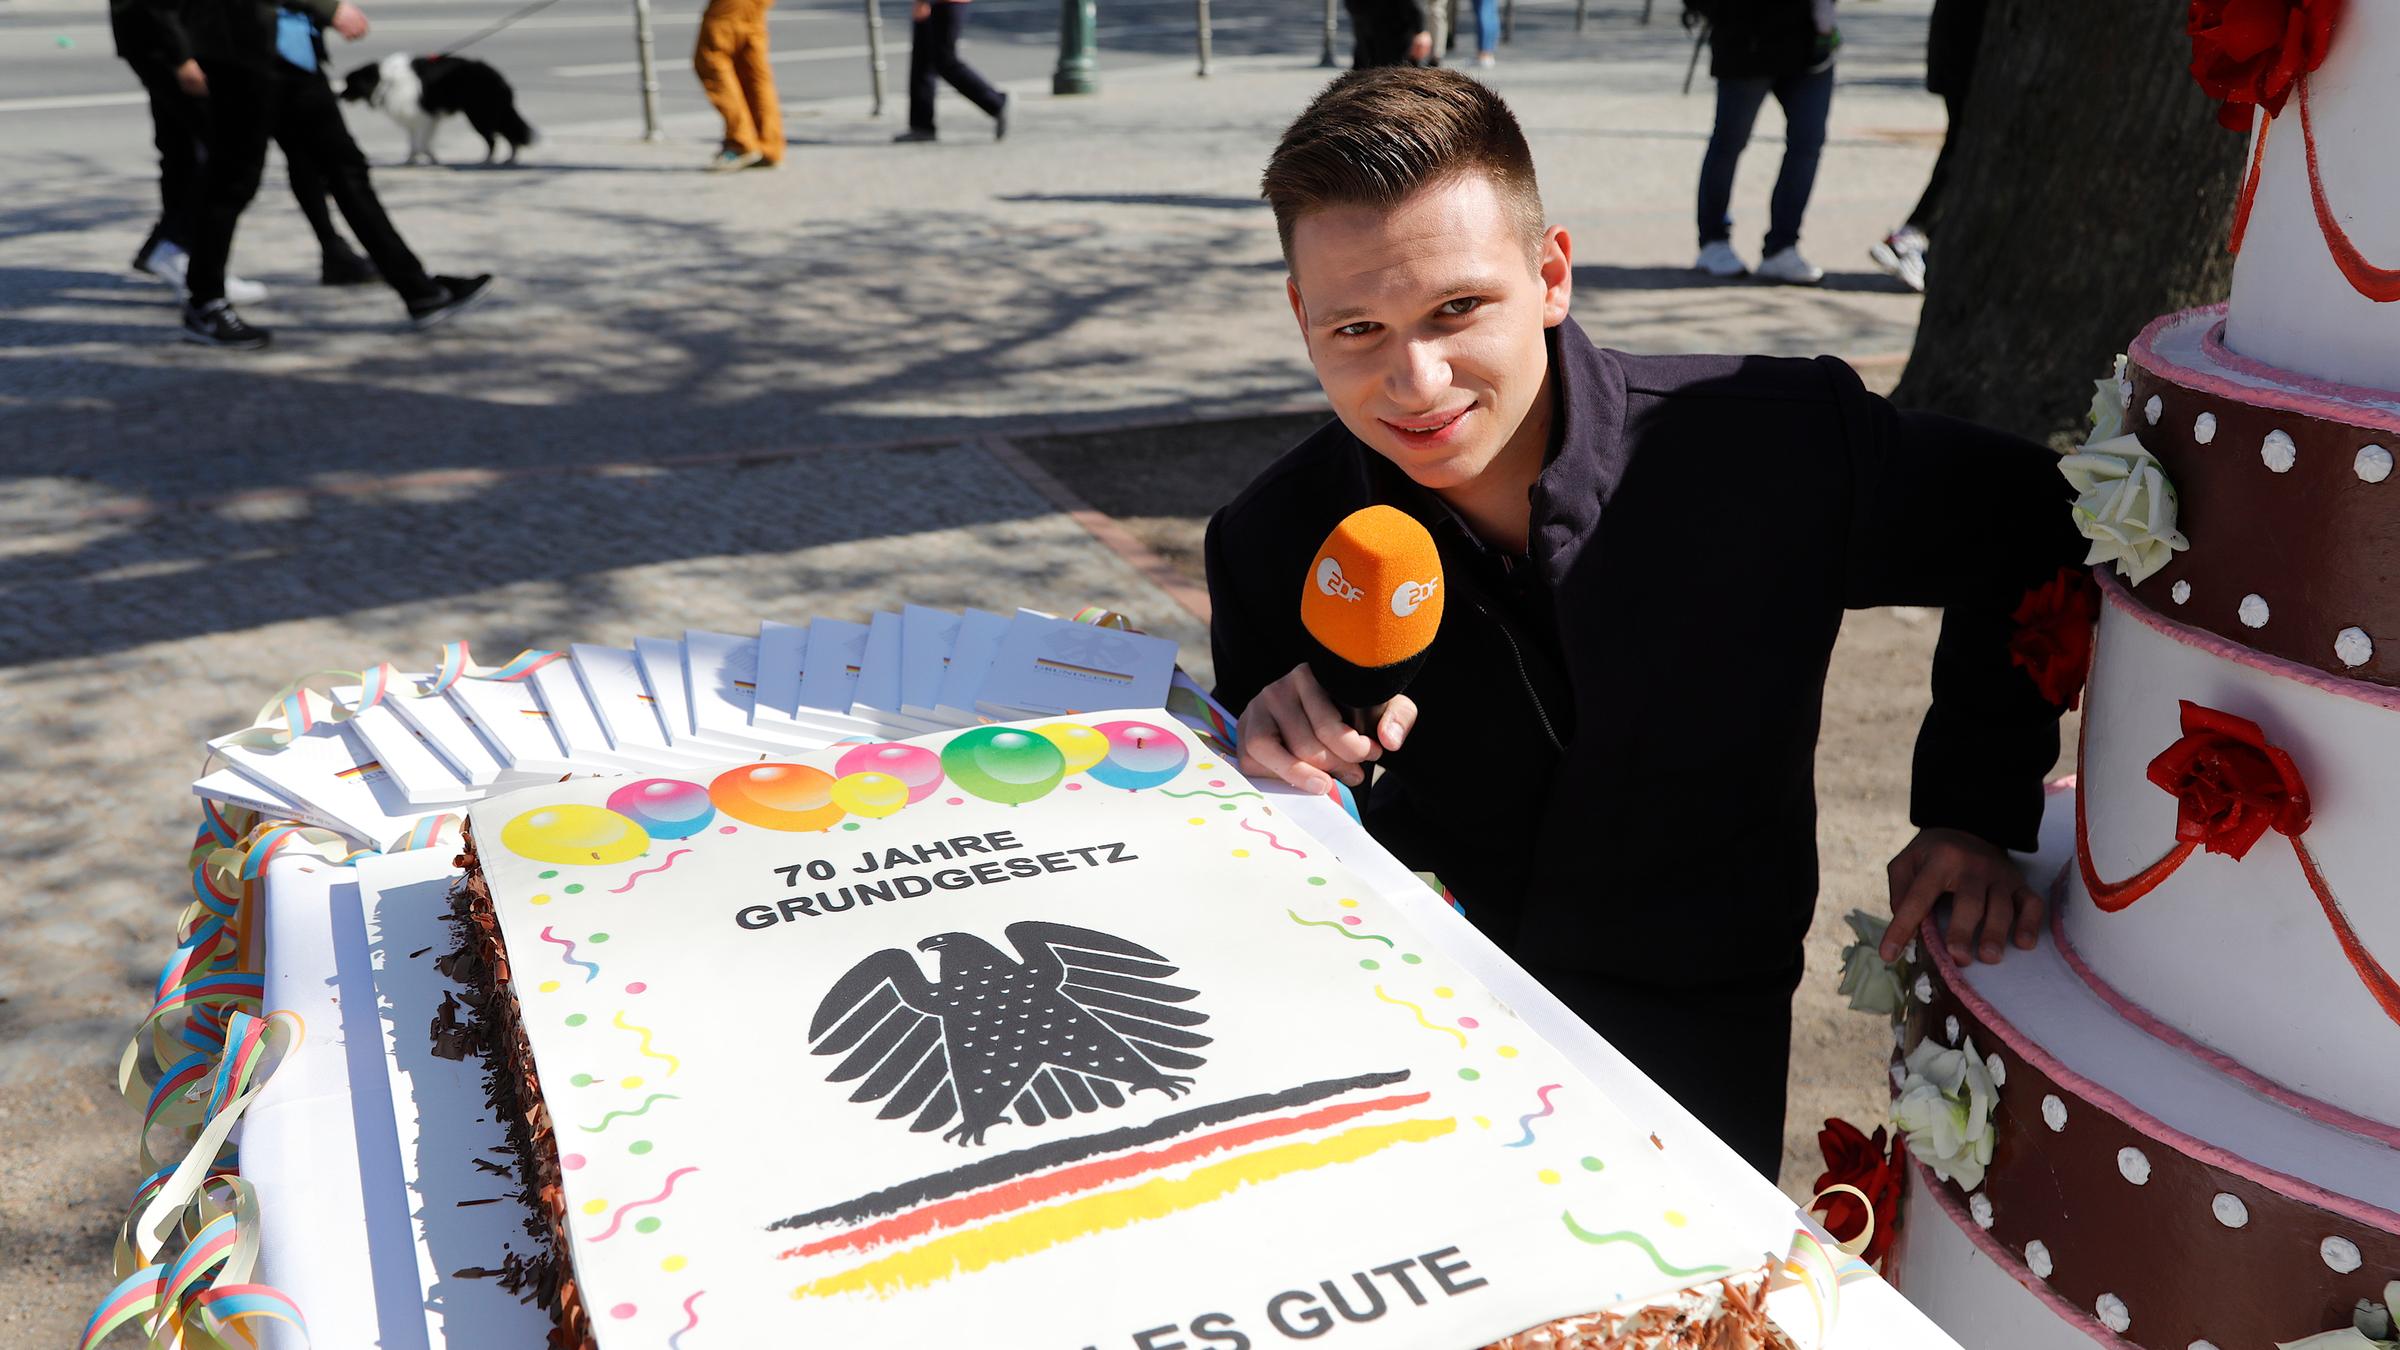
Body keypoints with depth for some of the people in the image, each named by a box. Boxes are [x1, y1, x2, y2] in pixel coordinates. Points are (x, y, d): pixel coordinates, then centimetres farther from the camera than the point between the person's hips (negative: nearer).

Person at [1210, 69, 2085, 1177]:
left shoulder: (1781, 443, -17)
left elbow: (2022, 521, 3)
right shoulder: (1274, 544, -13)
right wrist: (1281, 758, -24)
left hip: (1689, 1042, 0)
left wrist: (1976, 807, -4)